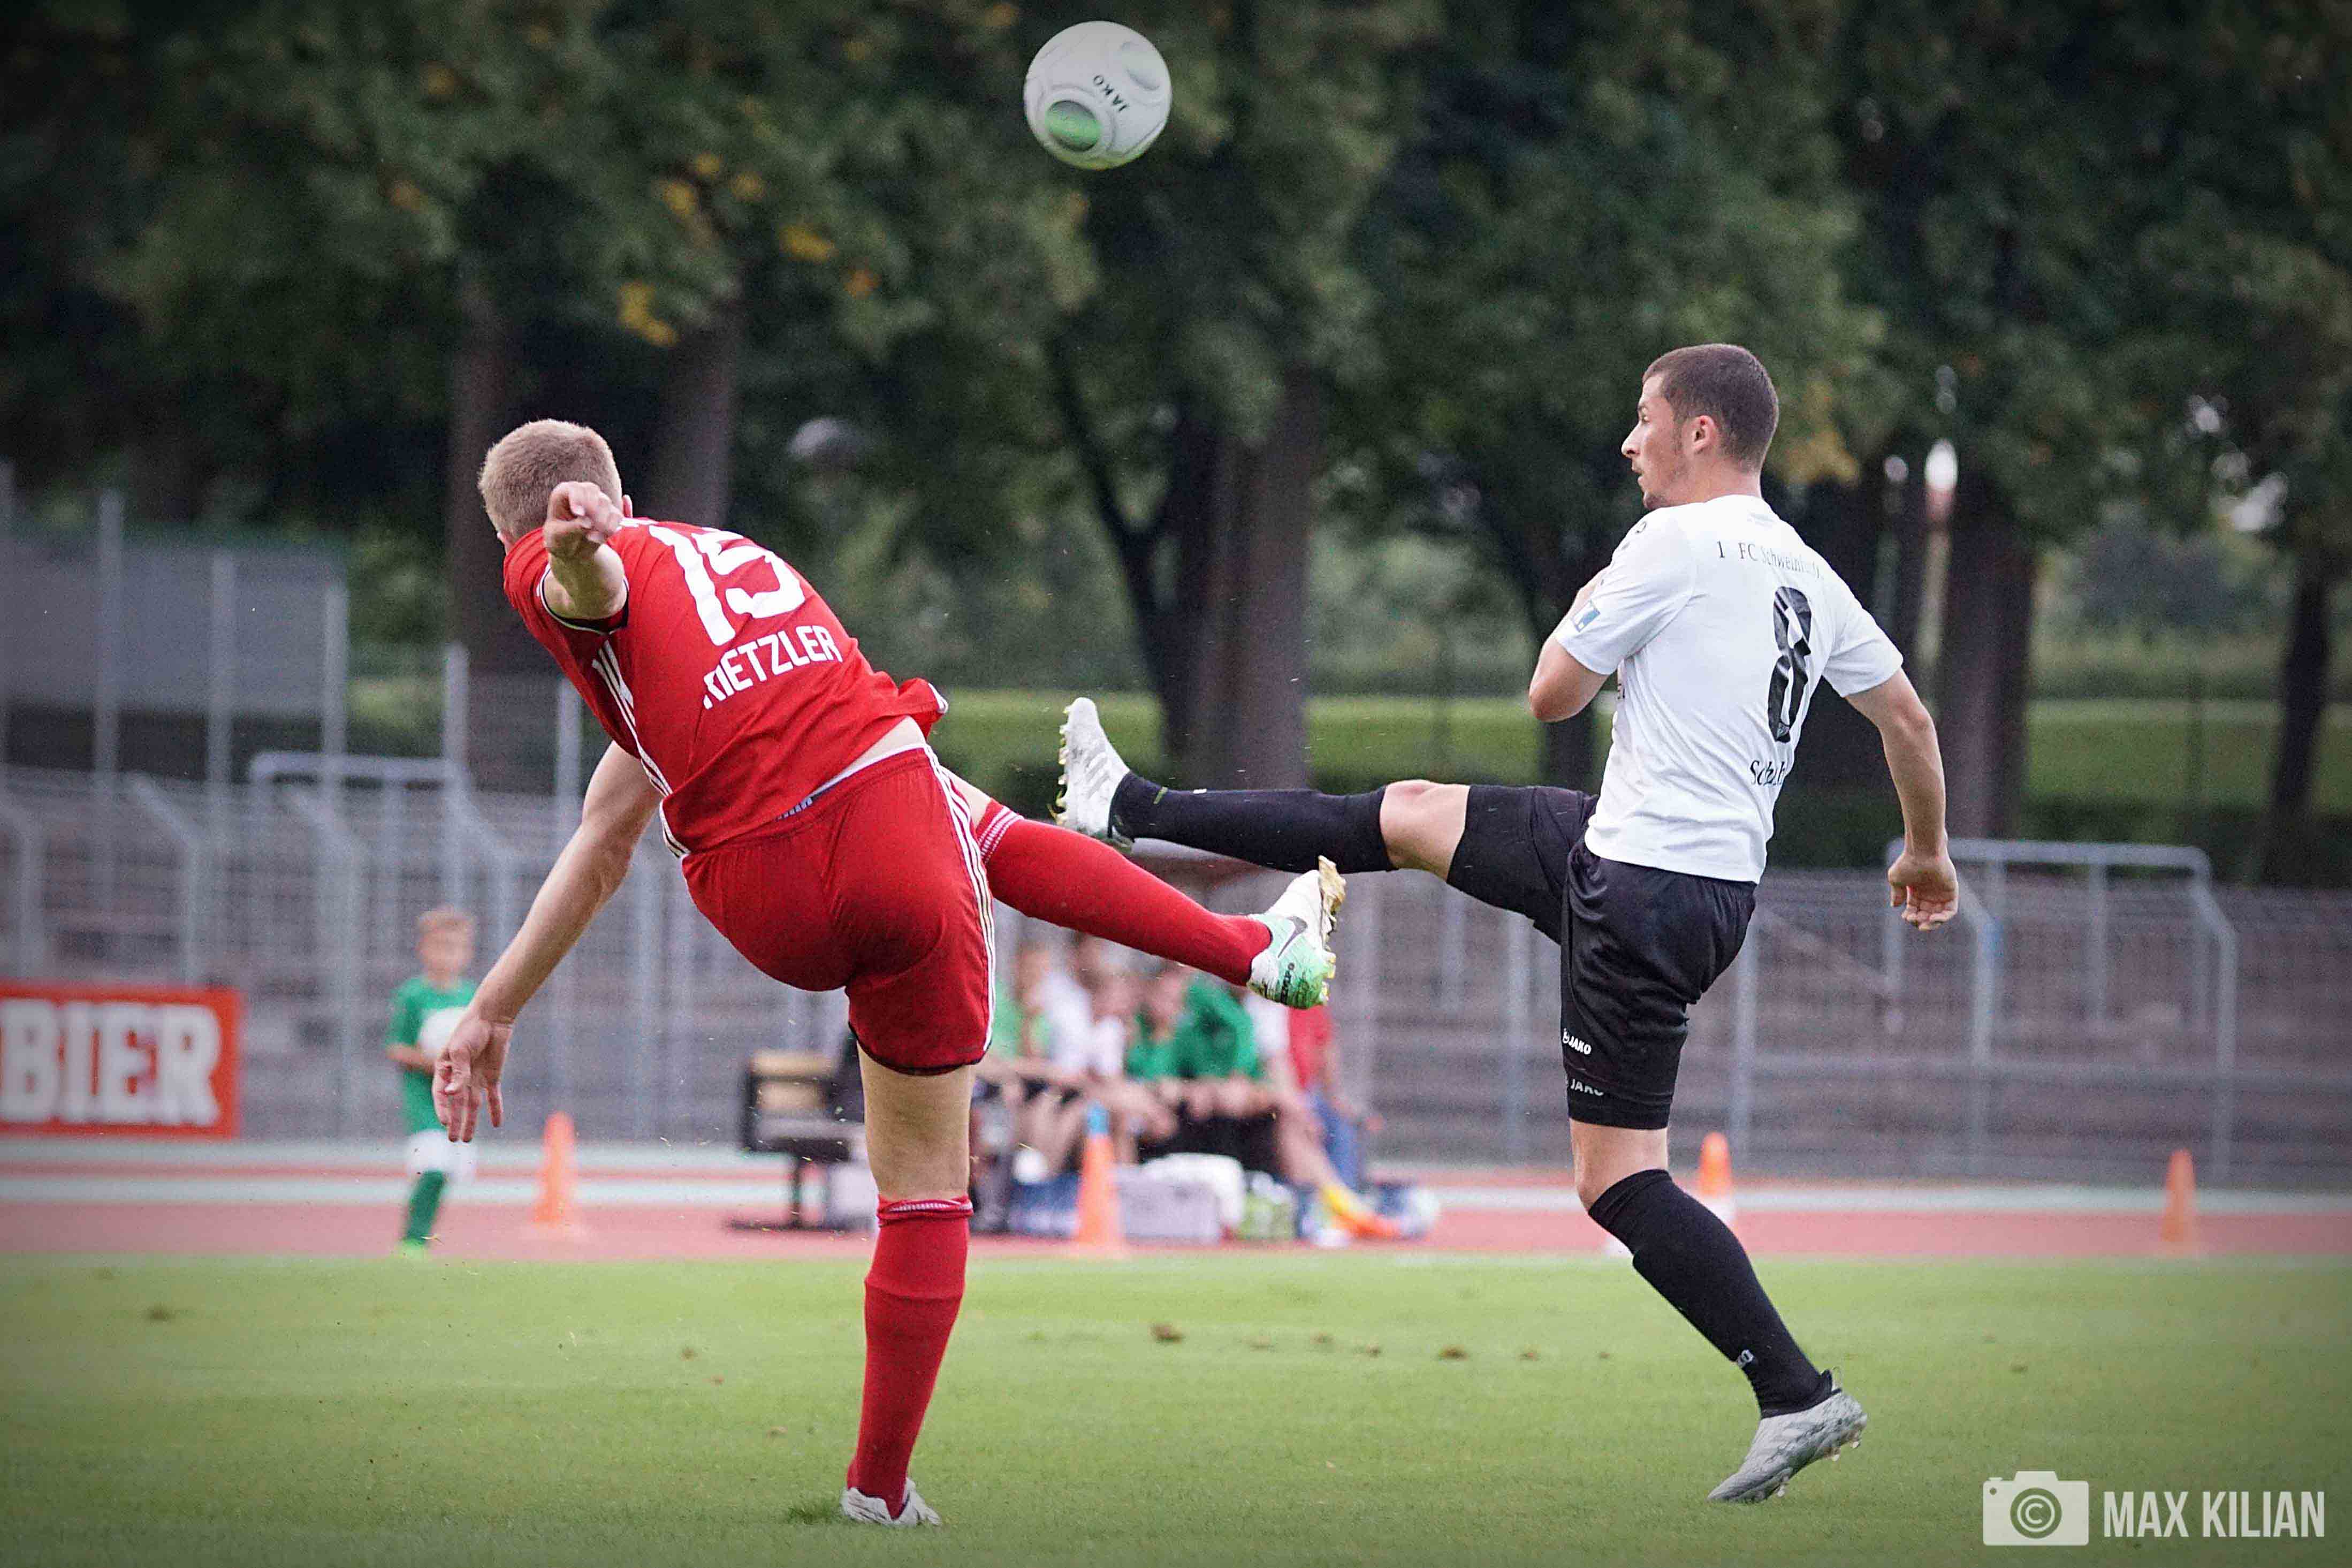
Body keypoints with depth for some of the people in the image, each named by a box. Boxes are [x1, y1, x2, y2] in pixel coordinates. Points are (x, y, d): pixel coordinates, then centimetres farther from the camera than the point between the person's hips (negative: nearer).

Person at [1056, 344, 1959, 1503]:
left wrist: (1579, 618, 14)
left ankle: (1798, 1397, -9)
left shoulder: (1675, 543, -14)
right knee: (1408, 816, 19)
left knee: (1617, 1181, -6)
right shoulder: (1811, 578, 9)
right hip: (1718, 881, 9)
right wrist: (1926, 852, 31)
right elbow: (1909, 720, 15)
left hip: (1641, 889, -9)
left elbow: (1552, 695, -8)